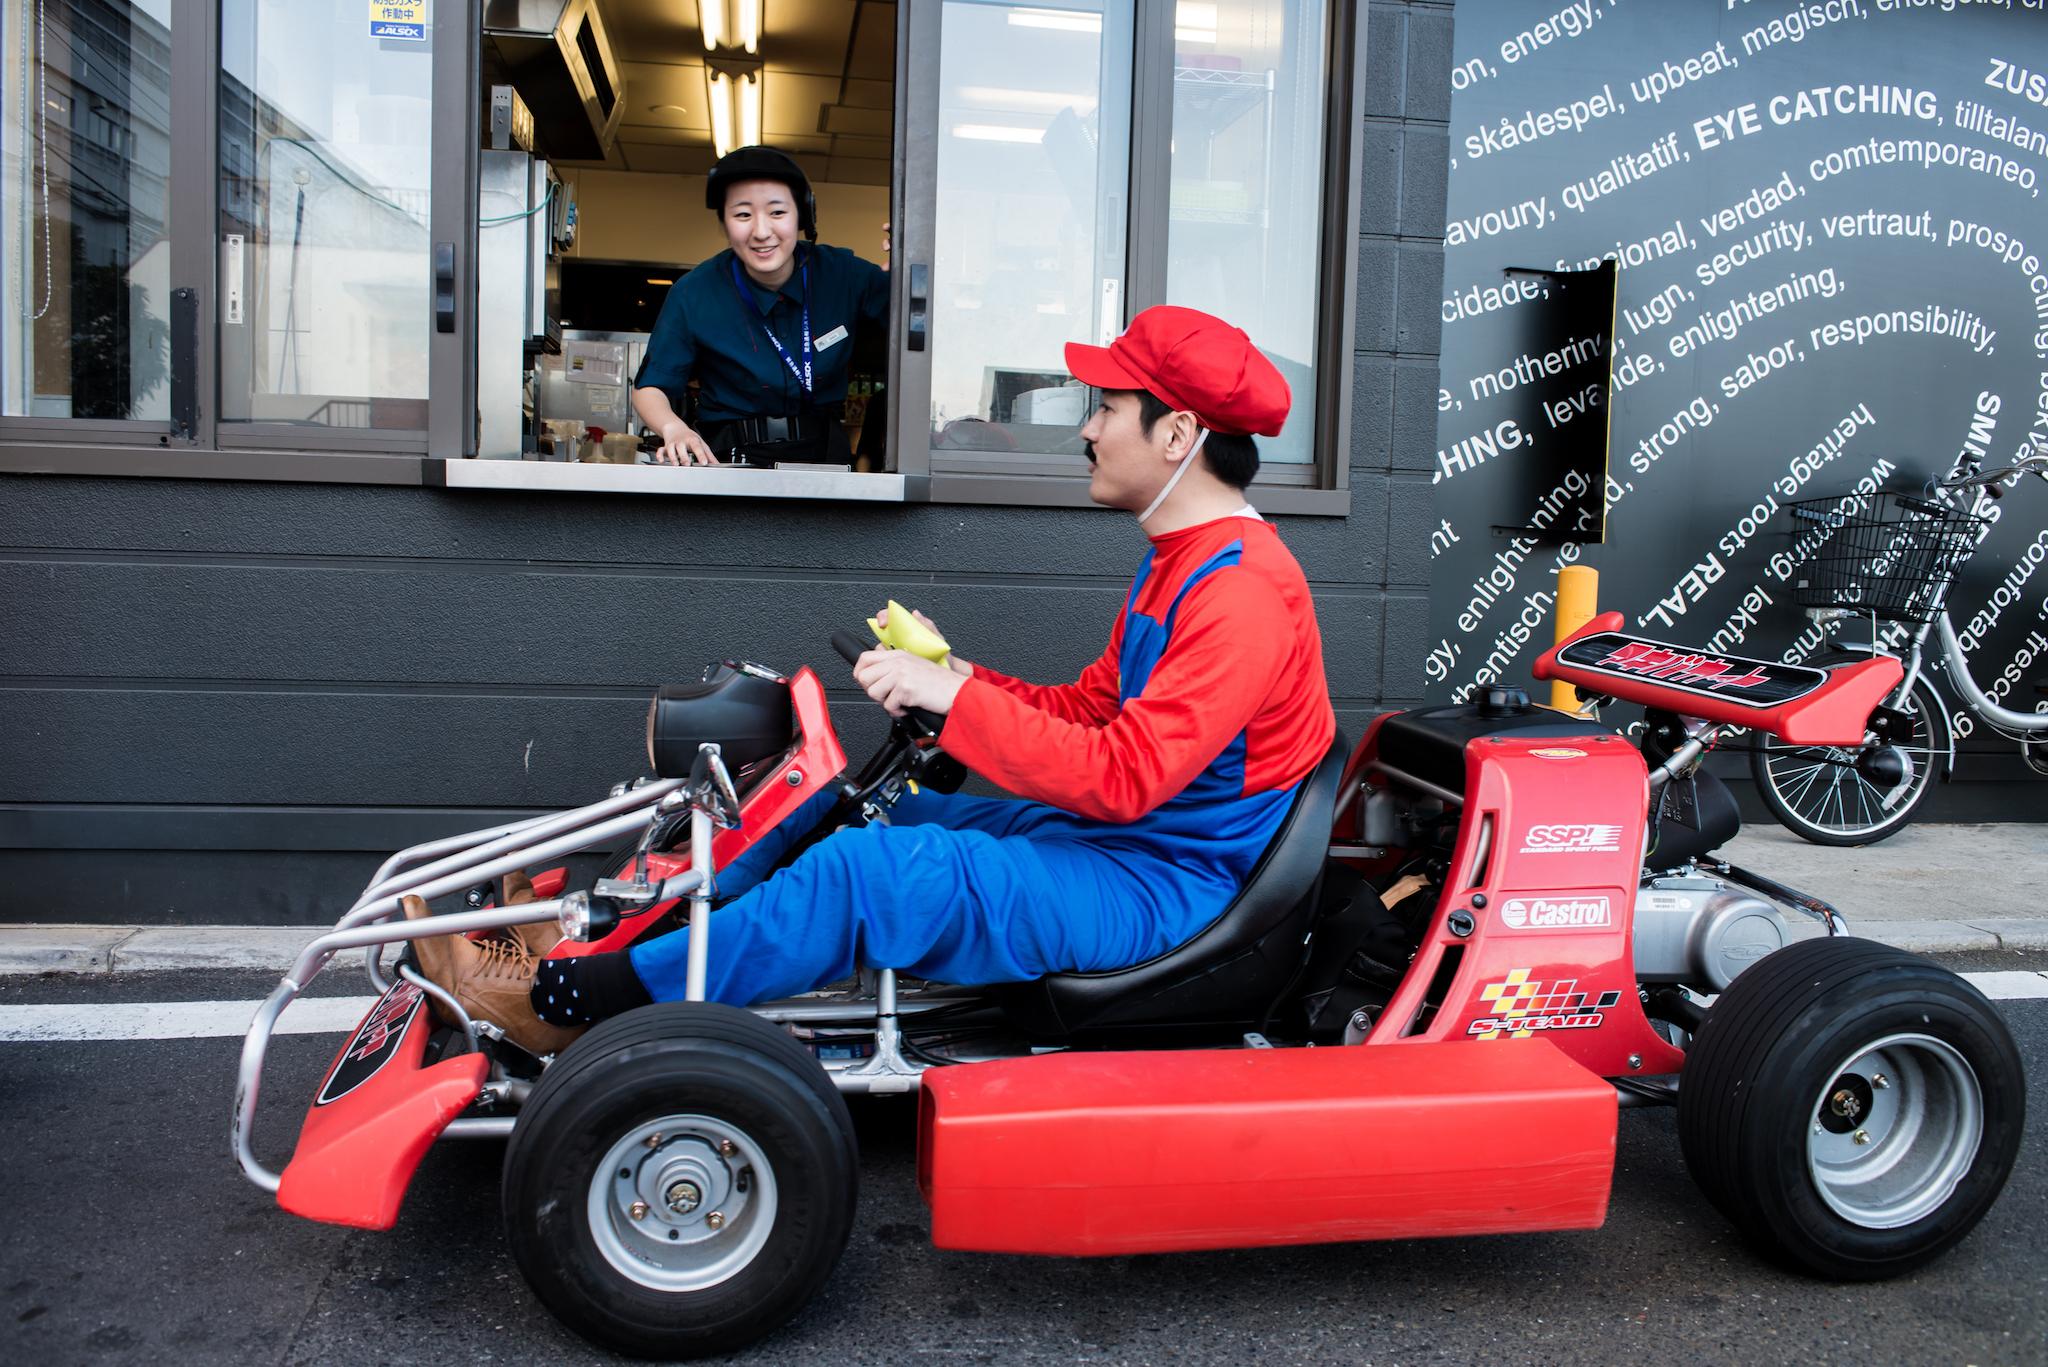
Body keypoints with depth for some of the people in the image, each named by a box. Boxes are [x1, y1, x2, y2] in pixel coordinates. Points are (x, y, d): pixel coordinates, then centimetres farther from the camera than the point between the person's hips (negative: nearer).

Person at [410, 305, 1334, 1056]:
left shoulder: (1241, 590, -20)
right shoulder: (1176, 562, 15)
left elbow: (1120, 778, -27)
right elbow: (1088, 709, 15)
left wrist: (951, 698, -24)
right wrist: (954, 677, 1)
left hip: (1169, 886, -10)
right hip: (1108, 836, 10)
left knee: (865, 873, -22)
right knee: (848, 811, 4)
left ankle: (567, 1005, -13)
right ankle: (611, 951, 5)